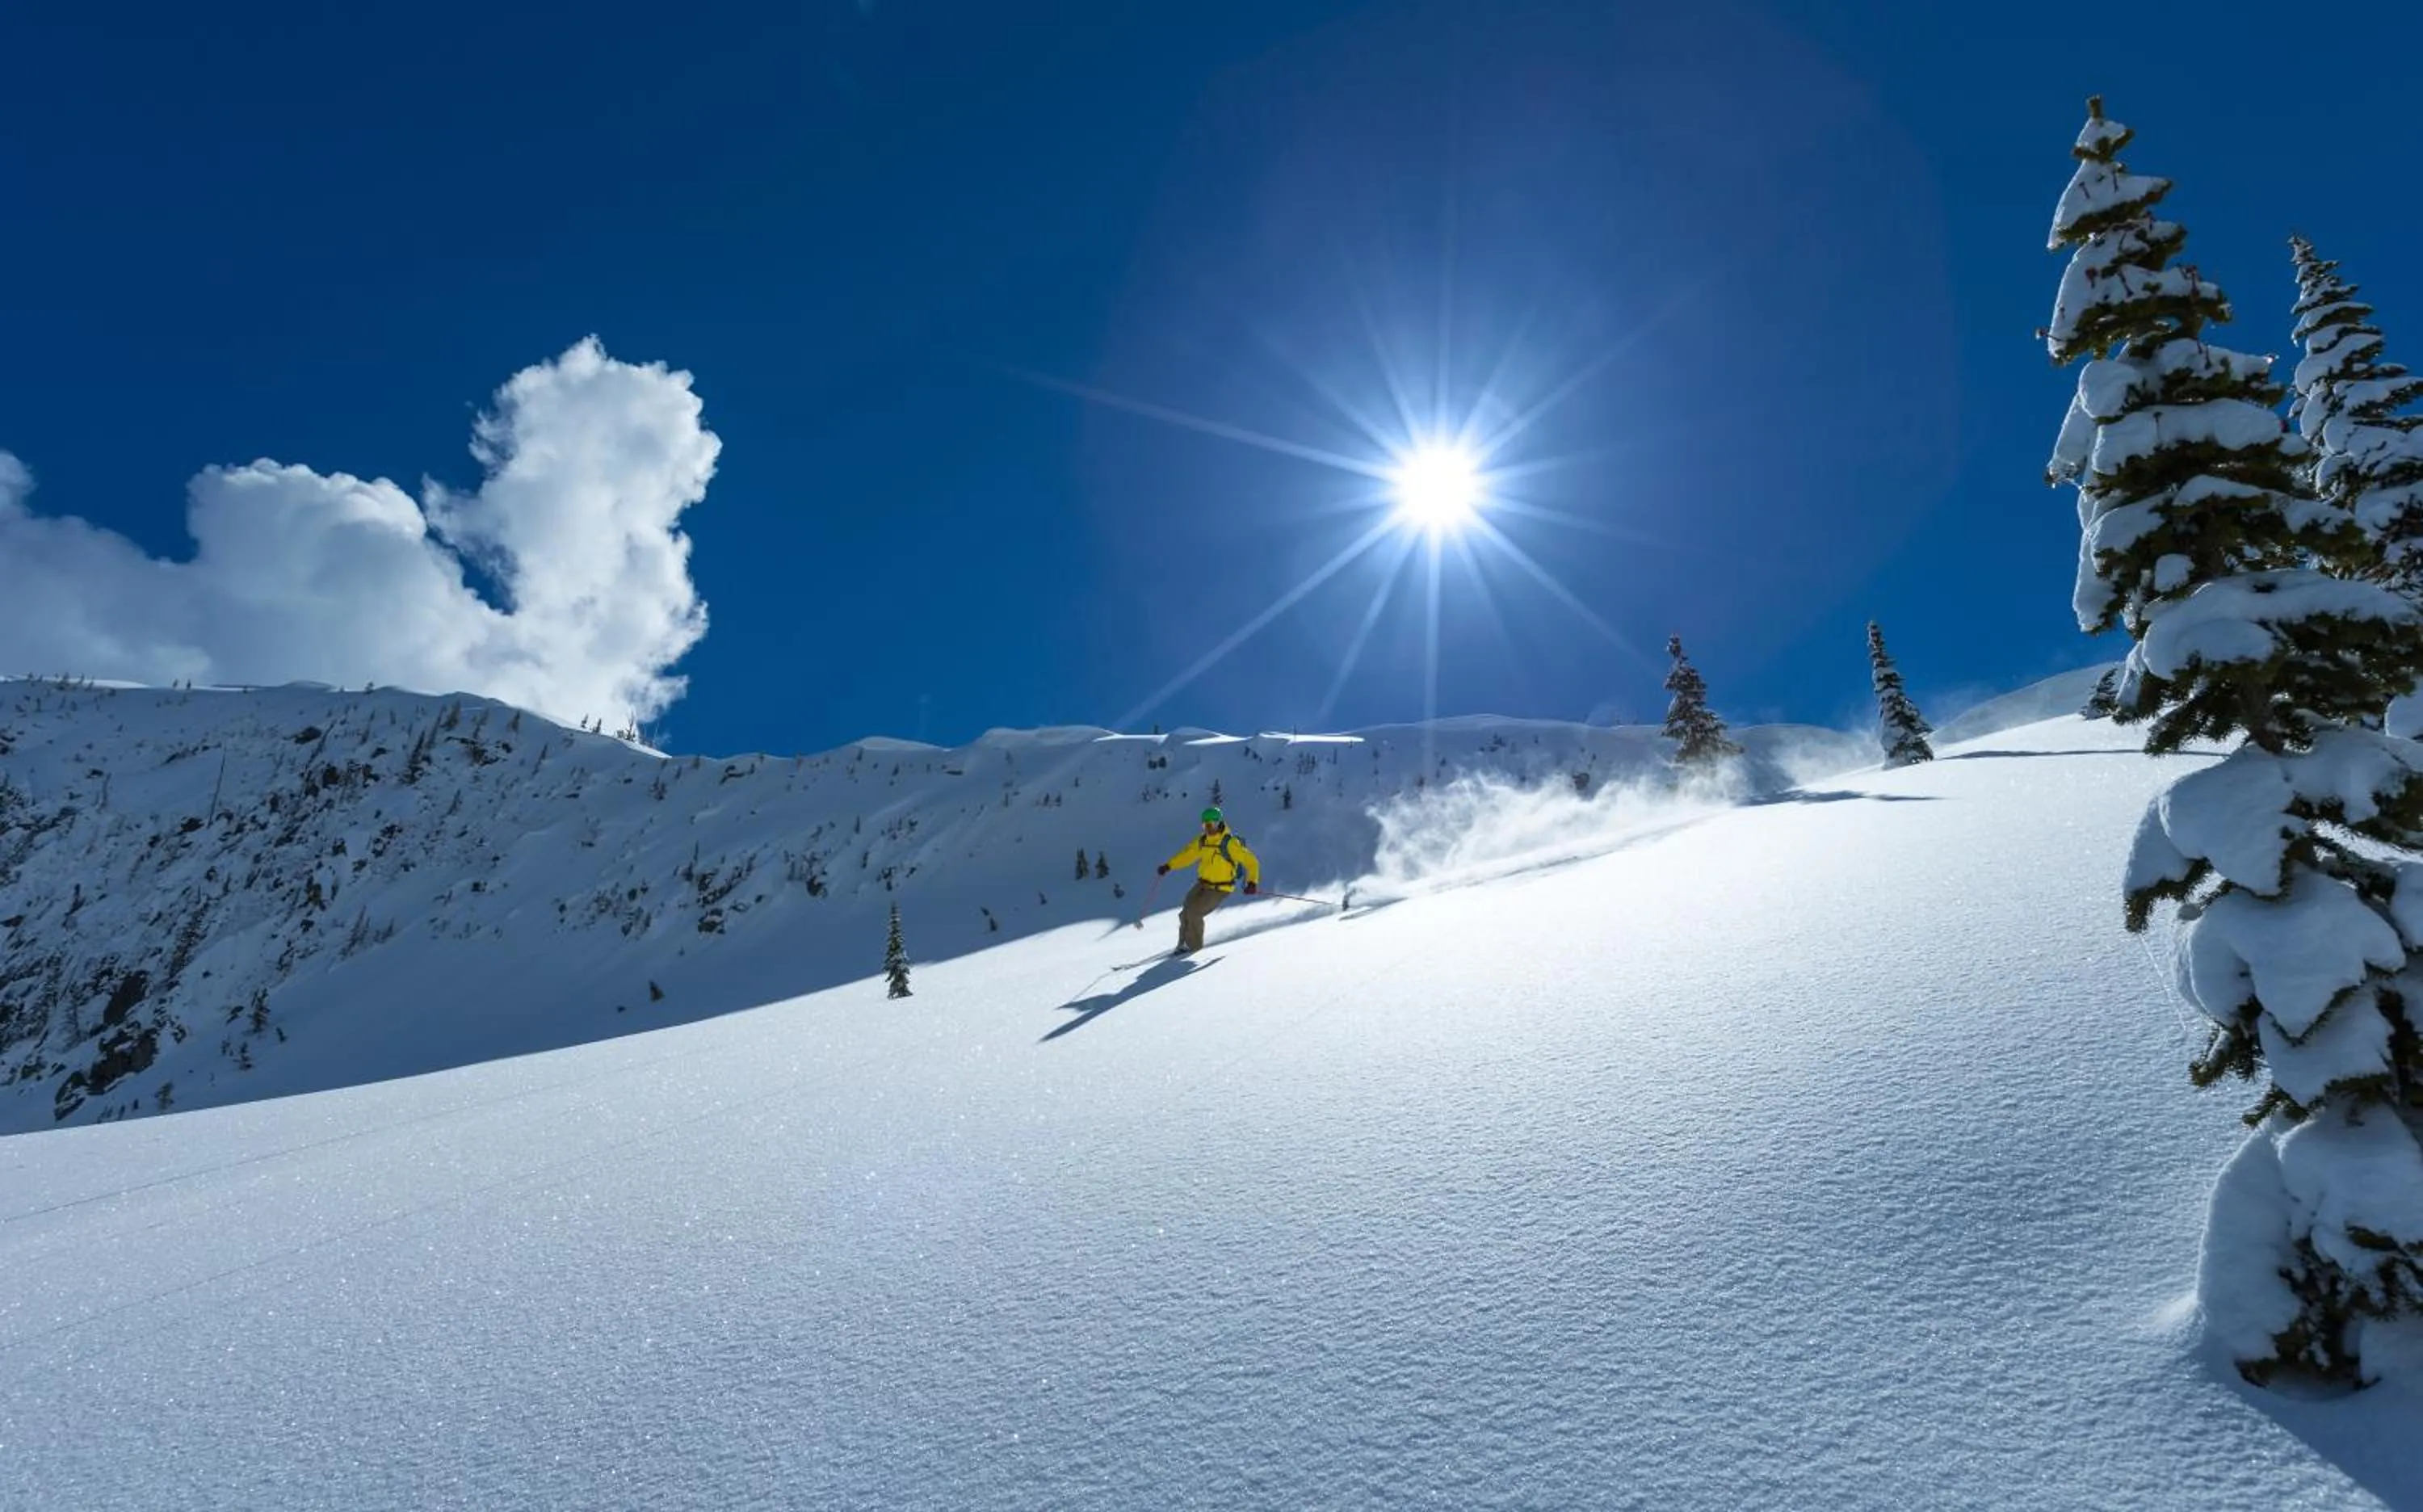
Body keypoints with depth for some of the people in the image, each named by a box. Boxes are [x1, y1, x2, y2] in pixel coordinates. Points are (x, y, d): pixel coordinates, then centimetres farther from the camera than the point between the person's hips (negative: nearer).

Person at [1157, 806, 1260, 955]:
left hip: (1220, 889, -7)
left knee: (1194, 914, -14)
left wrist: (1252, 882, -32)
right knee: (1186, 914, 3)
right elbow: (1188, 854, 17)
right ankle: (1183, 944, 24)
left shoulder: (1230, 843, -19)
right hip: (1203, 884, 7)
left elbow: (1251, 861, -19)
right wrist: (1169, 865, 11)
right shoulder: (1203, 841, 2)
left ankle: (1194, 946, 7)